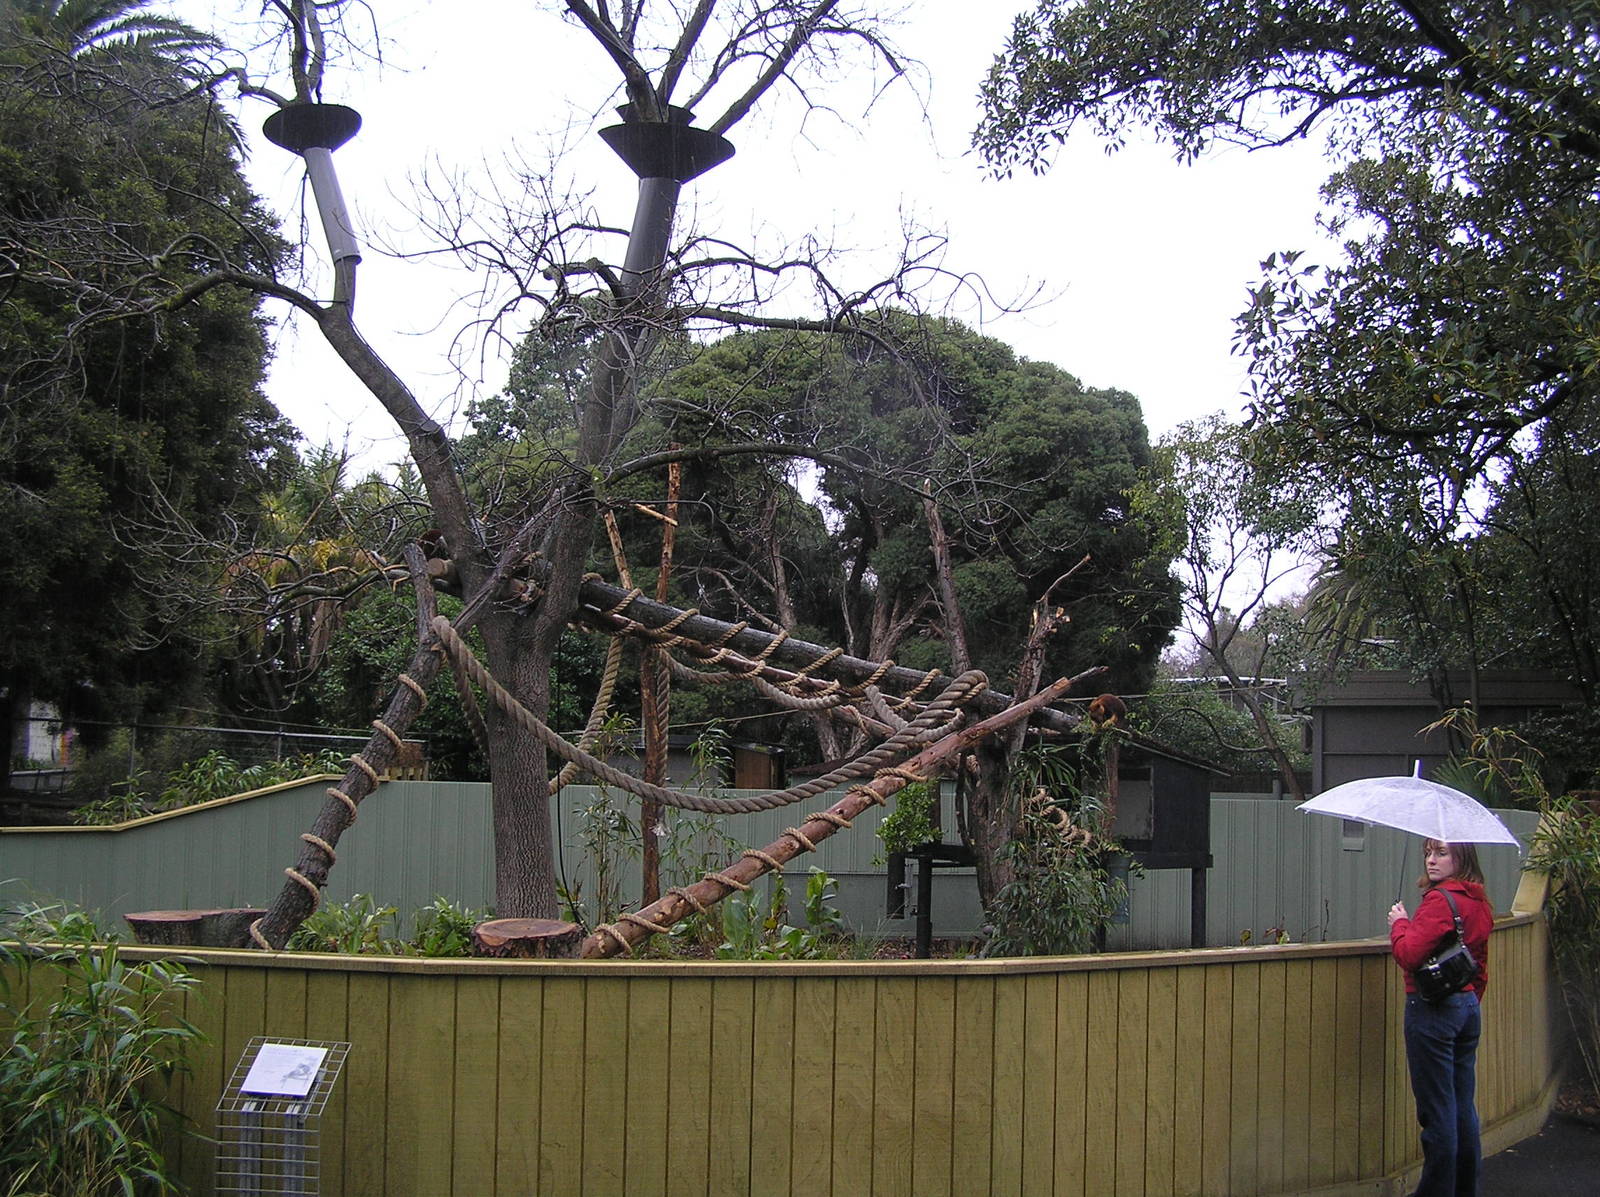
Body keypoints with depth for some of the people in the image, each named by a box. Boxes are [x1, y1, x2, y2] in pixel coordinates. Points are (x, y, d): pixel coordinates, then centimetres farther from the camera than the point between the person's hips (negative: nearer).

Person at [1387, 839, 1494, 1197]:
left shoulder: (1439, 900, -17)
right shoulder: (1479, 902, 10)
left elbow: (1409, 955, -23)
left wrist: (1399, 922, -7)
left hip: (1433, 1009, -9)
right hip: (1468, 1006, 9)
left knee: (1436, 1110, -1)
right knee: (1463, 1106, 14)